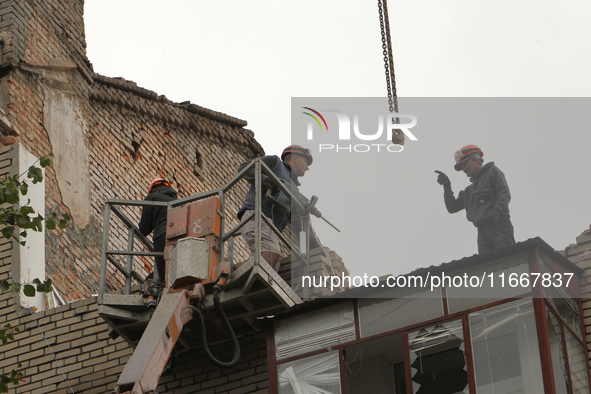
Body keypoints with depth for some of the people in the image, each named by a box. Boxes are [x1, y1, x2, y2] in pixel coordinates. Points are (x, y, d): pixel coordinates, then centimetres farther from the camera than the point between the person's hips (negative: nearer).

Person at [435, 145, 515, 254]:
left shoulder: (492, 172, 12)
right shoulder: (469, 190, 31)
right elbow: (452, 207, 27)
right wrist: (447, 186, 16)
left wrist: (495, 212, -19)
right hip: (483, 231, 6)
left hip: (499, 225, -6)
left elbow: (504, 194, -2)